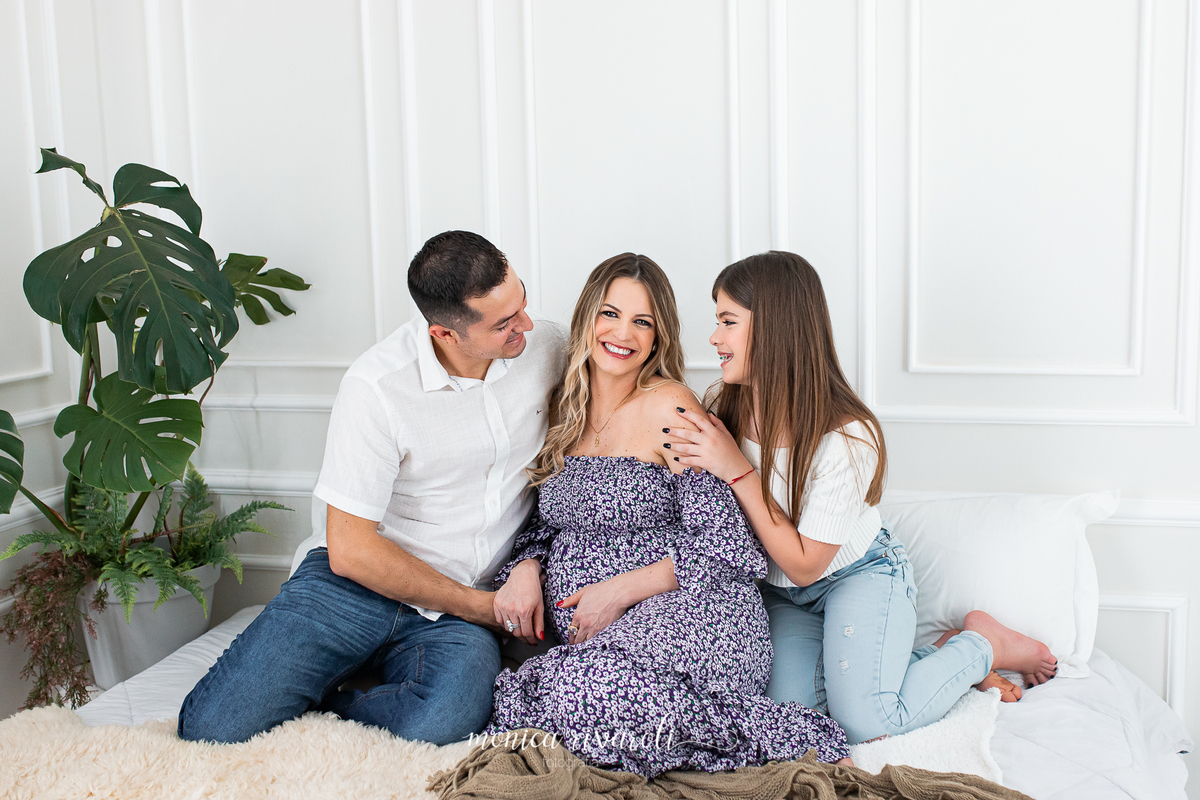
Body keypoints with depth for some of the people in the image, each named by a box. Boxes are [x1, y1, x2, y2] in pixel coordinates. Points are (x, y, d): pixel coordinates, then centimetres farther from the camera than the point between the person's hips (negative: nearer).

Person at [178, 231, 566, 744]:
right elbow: (350, 548, -14)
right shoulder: (378, 387, -17)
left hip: (453, 621, 2)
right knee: (213, 727, -17)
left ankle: (323, 704, -2)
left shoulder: (547, 347, -5)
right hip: (358, 585, -2)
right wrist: (483, 607, -10)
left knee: (443, 722, -31)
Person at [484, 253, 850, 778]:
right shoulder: (564, 410, 15)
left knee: (579, 695, -35)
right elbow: (548, 523, 24)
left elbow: (727, 546, -9)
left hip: (693, 622, -5)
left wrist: (620, 591, -13)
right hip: (590, 643, 6)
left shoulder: (669, 407, -5)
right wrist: (524, 571, 2)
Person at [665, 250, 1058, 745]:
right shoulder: (723, 408, -13)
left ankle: (981, 646, 7)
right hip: (780, 593, 5)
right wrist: (692, 462, -21)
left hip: (859, 575, -5)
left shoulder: (847, 439, -29)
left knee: (866, 724, -20)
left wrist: (738, 471, -29)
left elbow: (804, 564, -24)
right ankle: (912, 659, 7)